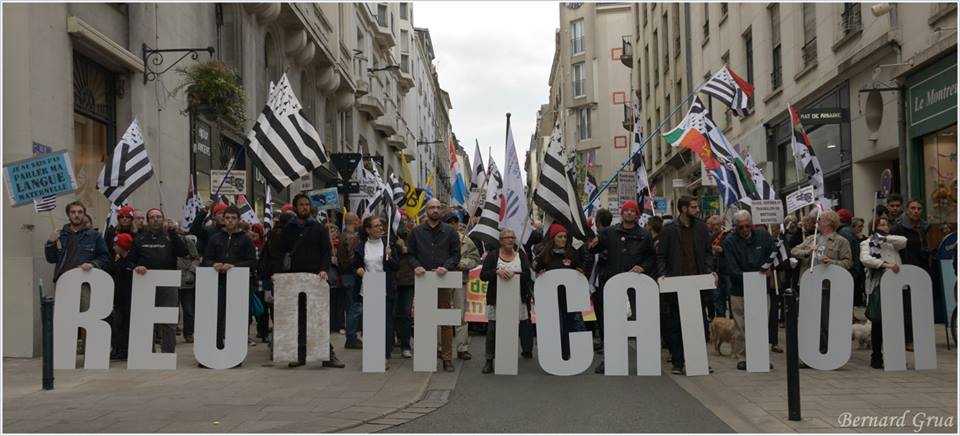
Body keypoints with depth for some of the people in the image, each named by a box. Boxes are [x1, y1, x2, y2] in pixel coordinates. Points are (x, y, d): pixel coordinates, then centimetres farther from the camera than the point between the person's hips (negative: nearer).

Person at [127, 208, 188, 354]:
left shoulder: (170, 237, 9)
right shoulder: (140, 238, 14)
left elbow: (183, 253, -7)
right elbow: (130, 259, 11)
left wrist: (173, 232, -11)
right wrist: (135, 267, -11)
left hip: (168, 284, -2)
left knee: (169, 322, -4)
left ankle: (168, 353, 3)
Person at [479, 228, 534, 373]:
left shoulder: (522, 256, 10)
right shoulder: (492, 255, 5)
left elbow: (527, 275, -2)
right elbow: (483, 275, -4)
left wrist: (513, 274, -19)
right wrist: (497, 271, -20)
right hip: (496, 299, -1)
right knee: (492, 329, -3)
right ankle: (489, 361, 4)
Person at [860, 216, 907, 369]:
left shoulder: (893, 243, 21)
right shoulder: (867, 243, 7)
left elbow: (903, 241, -1)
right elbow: (865, 259, -12)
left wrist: (884, 238, -5)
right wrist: (886, 264, -23)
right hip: (877, 286, -3)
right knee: (878, 322, -2)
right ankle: (876, 357, 7)